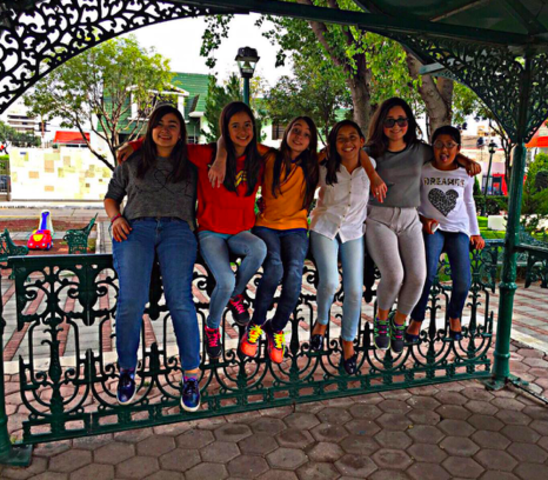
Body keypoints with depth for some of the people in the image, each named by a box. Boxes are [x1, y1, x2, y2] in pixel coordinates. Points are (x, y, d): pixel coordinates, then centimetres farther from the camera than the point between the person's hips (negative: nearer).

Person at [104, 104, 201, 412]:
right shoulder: (132, 163, 24)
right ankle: (127, 371, -1)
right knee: (132, 300, -19)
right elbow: (112, 196, 26)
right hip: (136, 228, 1)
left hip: (178, 229, 0)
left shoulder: (190, 167, 23)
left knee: (180, 300, -20)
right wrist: (116, 218, 7)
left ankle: (191, 376, -13)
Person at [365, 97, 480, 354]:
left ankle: (399, 323, 14)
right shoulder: (372, 152, 2)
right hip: (378, 219, -3)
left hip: (410, 221, 3)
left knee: (417, 276, -15)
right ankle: (381, 319, 9)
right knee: (393, 274, -23)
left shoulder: (420, 150, 10)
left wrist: (469, 162, 7)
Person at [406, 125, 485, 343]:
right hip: (432, 228, -2)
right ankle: (416, 319, -5)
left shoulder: (465, 175, 4)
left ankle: (454, 315, 20)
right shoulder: (423, 172, -4)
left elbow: (468, 203, 17)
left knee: (463, 281, -12)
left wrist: (475, 232, 20)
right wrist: (424, 219, -11)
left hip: (458, 229, 2)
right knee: (427, 273, -26)